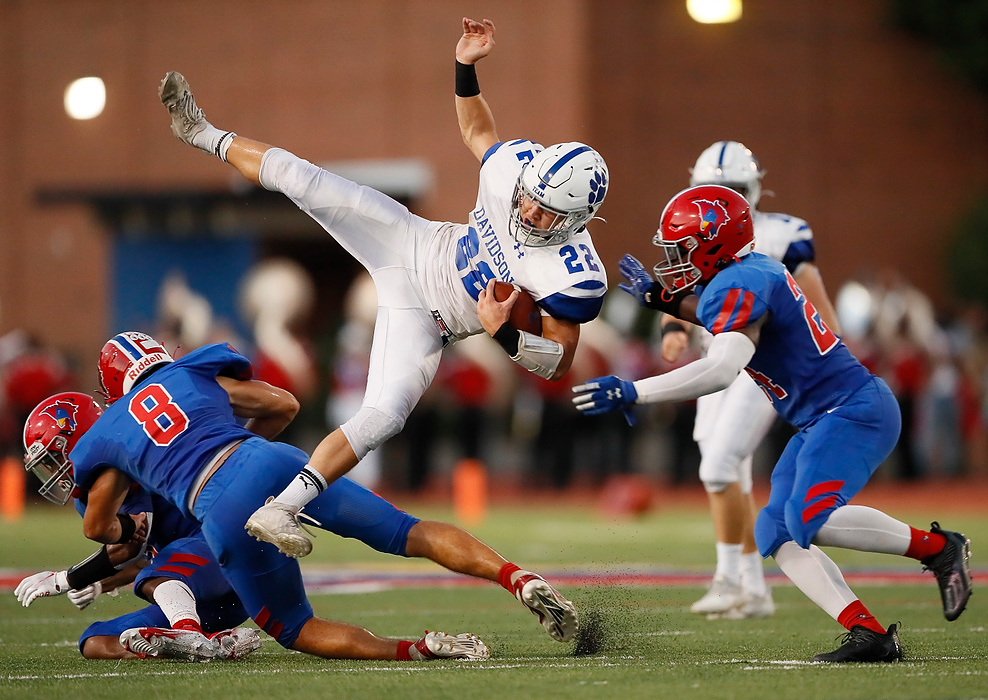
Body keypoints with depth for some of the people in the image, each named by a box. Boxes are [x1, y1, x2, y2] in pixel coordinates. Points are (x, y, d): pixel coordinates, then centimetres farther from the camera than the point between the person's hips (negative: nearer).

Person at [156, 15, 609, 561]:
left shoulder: (574, 277, -33)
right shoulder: (514, 166, -21)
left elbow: (559, 362, -24)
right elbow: (477, 132, 3)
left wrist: (504, 333, -41)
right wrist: (466, 67, -9)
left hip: (424, 319, -3)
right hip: (416, 244, 4)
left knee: (384, 415, -22)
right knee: (293, 175, 0)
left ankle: (280, 509, -14)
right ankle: (205, 135, 28)